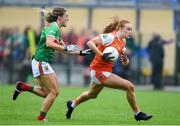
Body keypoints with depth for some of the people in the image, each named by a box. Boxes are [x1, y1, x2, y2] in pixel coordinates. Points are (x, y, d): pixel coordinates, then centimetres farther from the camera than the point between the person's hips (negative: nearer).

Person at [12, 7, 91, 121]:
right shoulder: (52, 27, -12)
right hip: (41, 62, -10)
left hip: (43, 63, 10)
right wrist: (66, 48, -26)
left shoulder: (57, 30, 17)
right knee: (54, 91, -5)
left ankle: (23, 87, 14)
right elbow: (49, 43, -30)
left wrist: (81, 53, 20)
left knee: (48, 93, 12)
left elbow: (65, 49, 26)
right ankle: (41, 117, 1)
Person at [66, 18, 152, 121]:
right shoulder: (110, 37, -18)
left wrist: (125, 60, -10)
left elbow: (125, 62, 14)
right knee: (130, 87, -15)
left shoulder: (122, 43, 8)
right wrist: (102, 55, -32)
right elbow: (90, 42, -25)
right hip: (100, 71, -10)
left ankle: (72, 104, 55)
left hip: (106, 71, 10)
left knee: (92, 94, 32)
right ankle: (138, 114, -3)